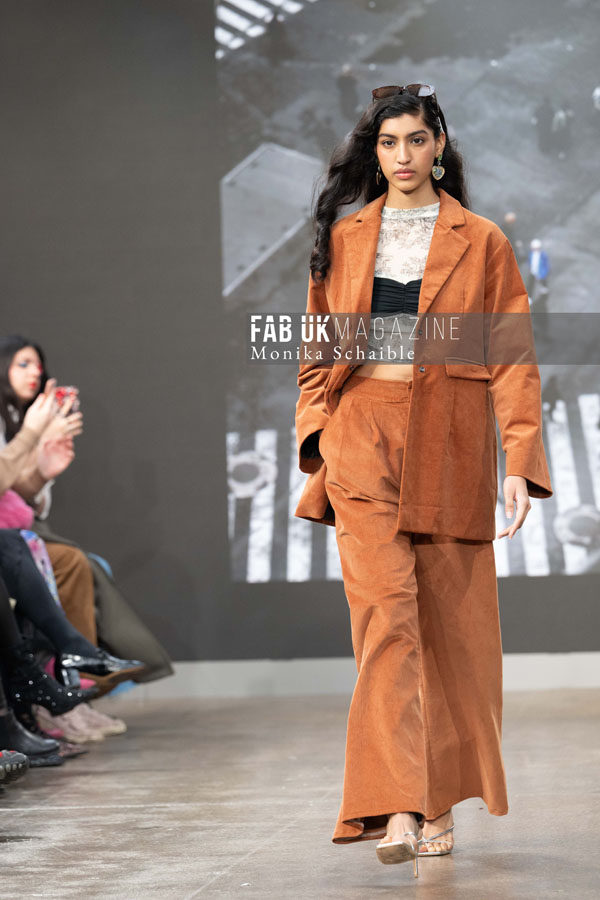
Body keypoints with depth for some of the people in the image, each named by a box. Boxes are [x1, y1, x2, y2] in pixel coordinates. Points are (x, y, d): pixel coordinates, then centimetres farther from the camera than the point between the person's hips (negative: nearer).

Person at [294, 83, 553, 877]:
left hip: (448, 446, 0)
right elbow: (317, 352, 15)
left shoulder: (482, 244, 5)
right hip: (363, 438, 0)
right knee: (385, 610, -13)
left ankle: (440, 801, 18)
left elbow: (512, 359, 2)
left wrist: (520, 461, -7)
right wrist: (316, 440, 4)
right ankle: (396, 808, -19)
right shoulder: (343, 239, 11)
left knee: (450, 624, 4)